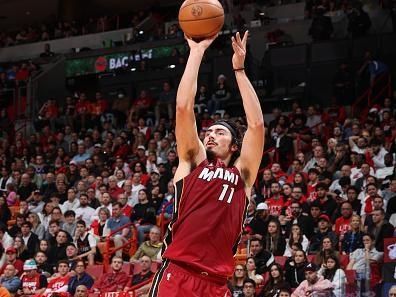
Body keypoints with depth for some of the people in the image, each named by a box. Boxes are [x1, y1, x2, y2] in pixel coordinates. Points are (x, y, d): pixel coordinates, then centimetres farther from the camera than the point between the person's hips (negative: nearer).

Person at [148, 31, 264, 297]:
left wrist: (239, 69, 12)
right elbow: (184, 107, 8)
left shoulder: (242, 173, 18)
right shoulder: (193, 161, 16)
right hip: (176, 275, -2)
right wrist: (197, 52, 11)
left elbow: (257, 124, 9)